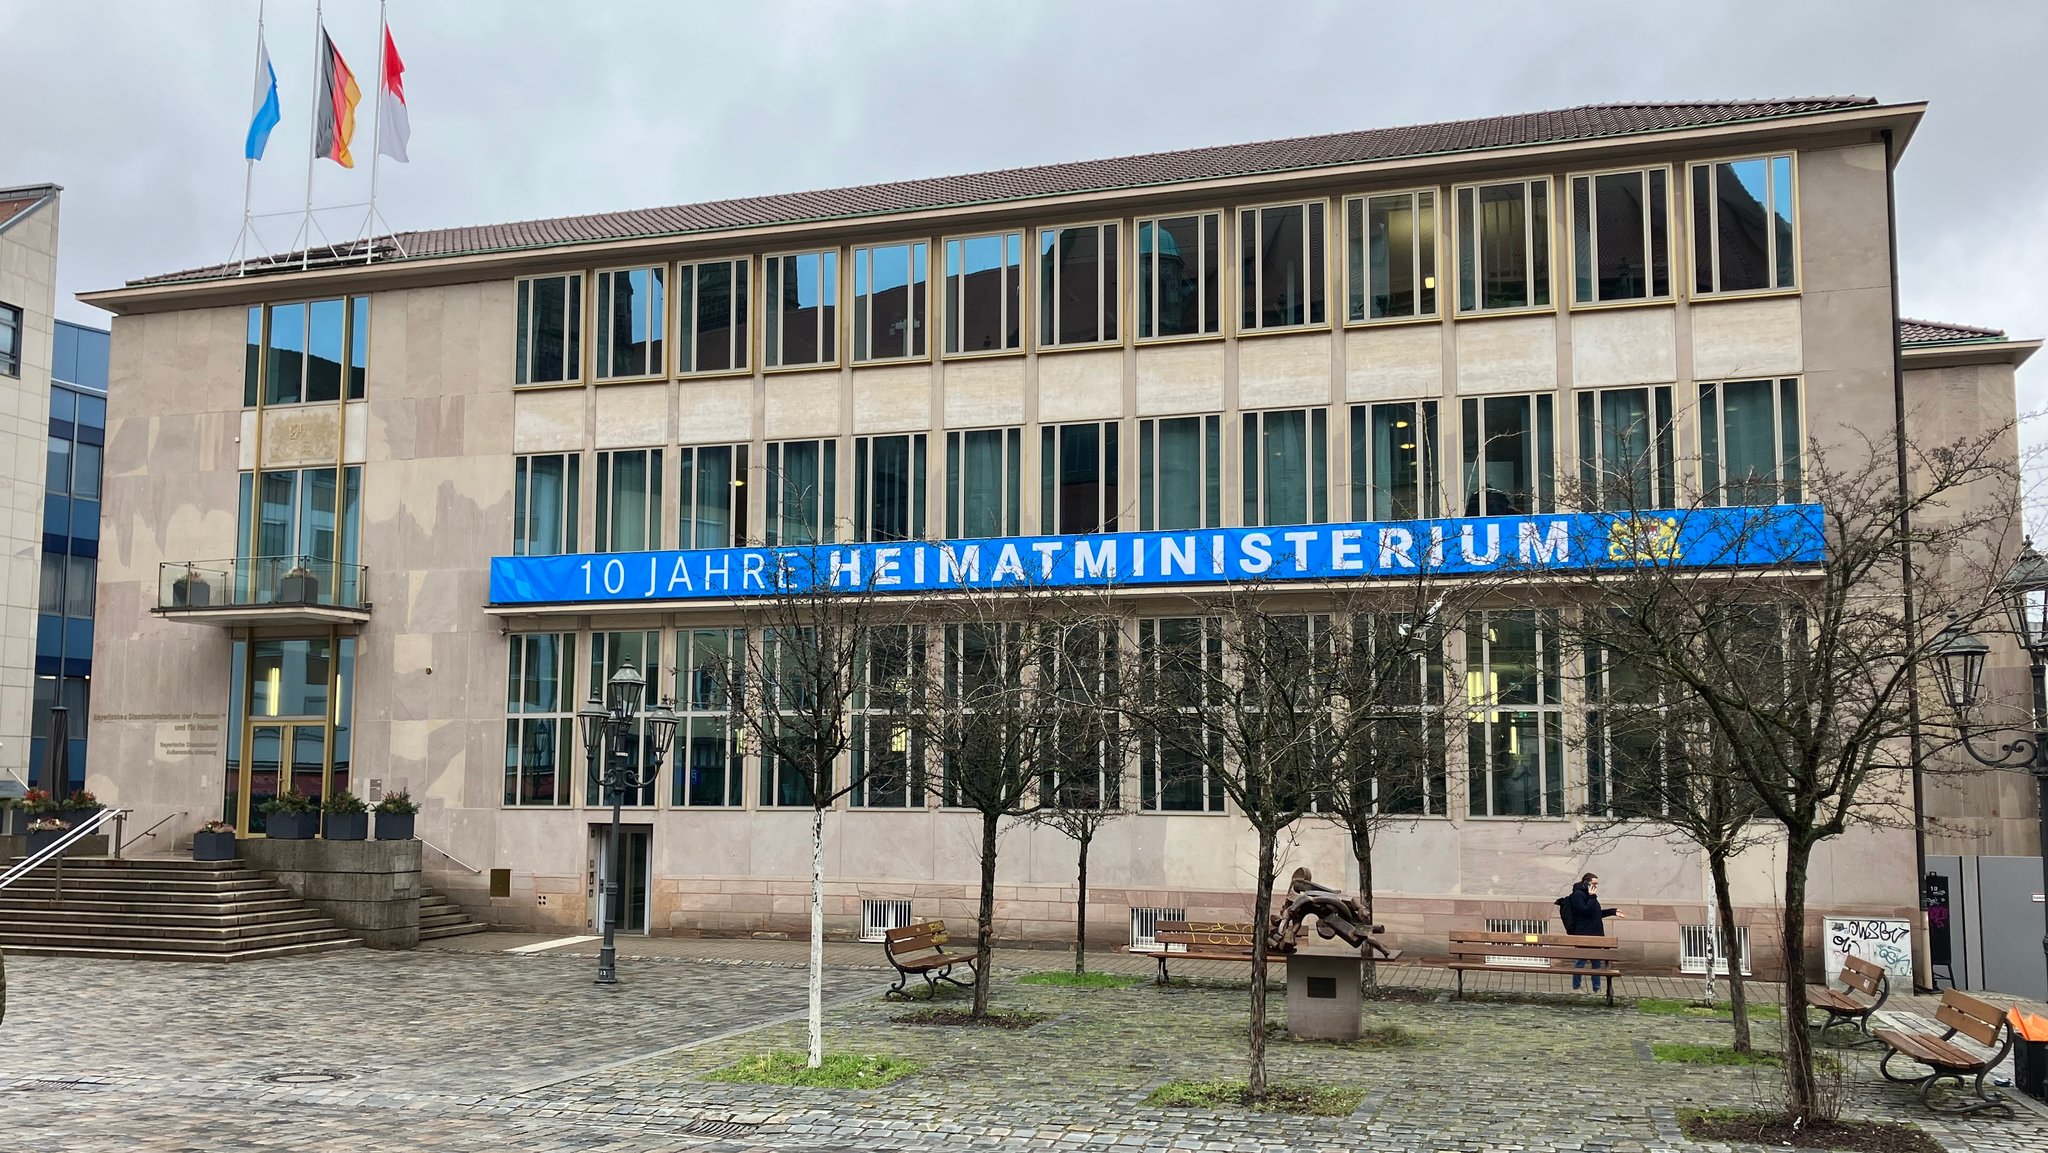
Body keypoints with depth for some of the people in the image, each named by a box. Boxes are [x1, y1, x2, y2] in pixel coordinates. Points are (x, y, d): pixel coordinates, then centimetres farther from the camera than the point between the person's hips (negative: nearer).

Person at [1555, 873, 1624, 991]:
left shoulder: (1588, 895, 17)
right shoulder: (1577, 895, -12)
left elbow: (1597, 913, 26)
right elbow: (1585, 911, -23)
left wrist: (1613, 912, 22)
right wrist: (1592, 897, -19)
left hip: (1595, 935, 9)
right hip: (1583, 935, -9)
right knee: (1580, 961, -3)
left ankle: (1597, 988, 20)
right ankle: (1576, 988, 5)